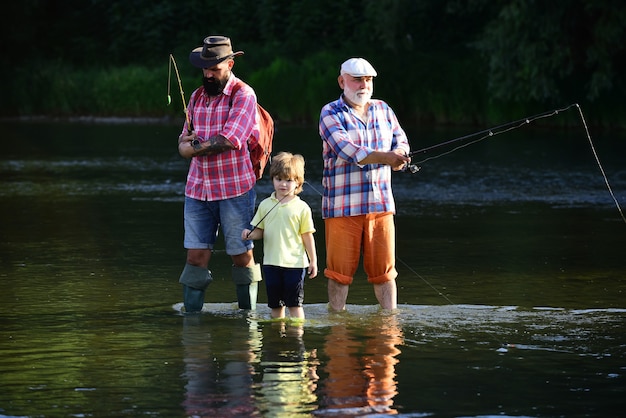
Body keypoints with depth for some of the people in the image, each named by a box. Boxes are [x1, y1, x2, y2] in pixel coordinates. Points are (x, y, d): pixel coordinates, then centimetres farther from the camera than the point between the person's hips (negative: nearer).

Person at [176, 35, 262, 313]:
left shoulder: (243, 95, -5)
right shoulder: (197, 97, 14)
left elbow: (229, 140, -16)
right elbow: (184, 144, 13)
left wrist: (196, 146, -2)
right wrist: (212, 144, -9)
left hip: (235, 189, -5)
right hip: (198, 188, 5)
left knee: (242, 256, 2)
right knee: (196, 256, 0)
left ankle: (247, 314, 11)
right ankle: (191, 314, 3)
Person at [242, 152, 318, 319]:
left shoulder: (301, 208, -2)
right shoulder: (265, 205, 7)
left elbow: (307, 236, 1)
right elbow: (260, 231, 12)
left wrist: (313, 261, 0)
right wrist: (250, 234, -10)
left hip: (294, 263, -4)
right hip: (271, 263, 4)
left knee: (294, 304, -2)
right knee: (276, 305, 12)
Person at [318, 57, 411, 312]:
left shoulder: (383, 110, 14)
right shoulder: (330, 114, -4)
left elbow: (401, 141, 14)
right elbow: (345, 149, -19)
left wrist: (400, 154, -12)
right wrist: (384, 157, -32)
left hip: (380, 203, 4)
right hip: (342, 205, -4)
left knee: (383, 268, 3)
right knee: (340, 269, -2)